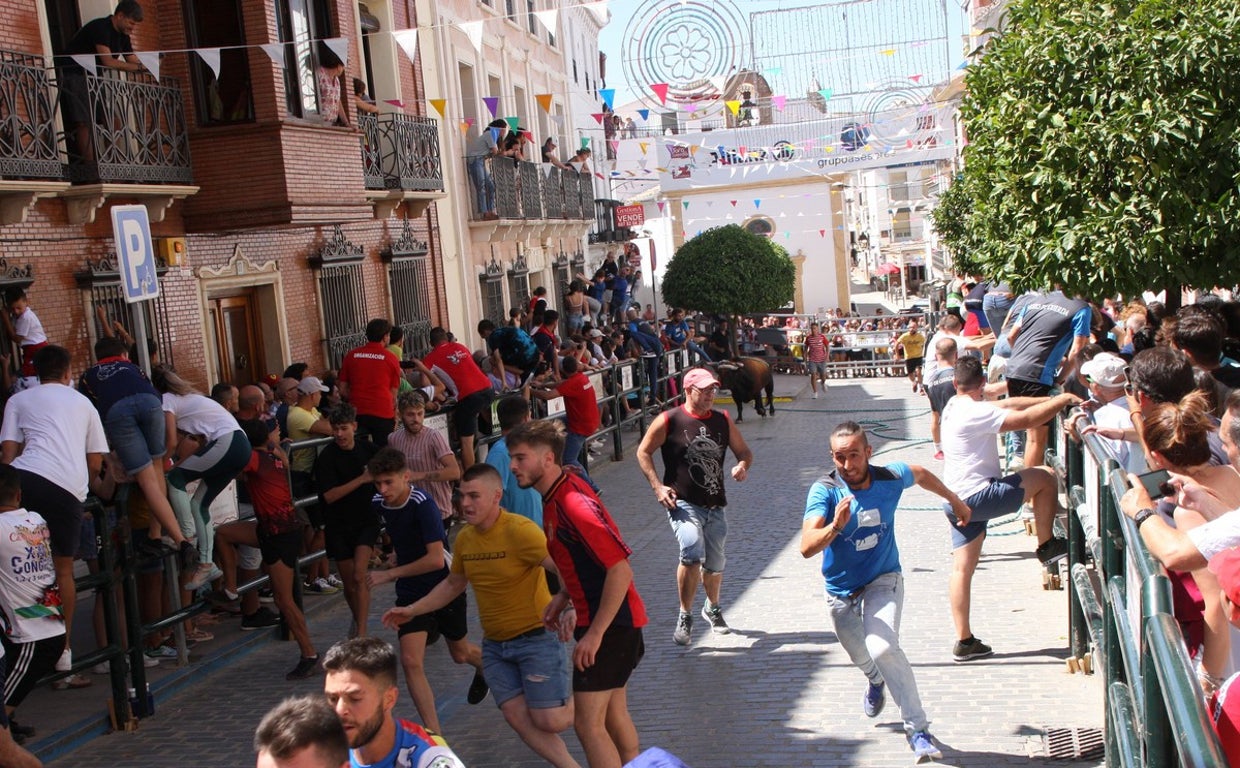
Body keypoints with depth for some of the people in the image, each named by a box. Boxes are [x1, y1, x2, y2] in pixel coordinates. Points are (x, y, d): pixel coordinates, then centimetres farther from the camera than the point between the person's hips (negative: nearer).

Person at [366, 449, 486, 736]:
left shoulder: (422, 504, -24)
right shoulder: (379, 504, -4)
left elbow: (436, 559, -28)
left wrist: (389, 574, -25)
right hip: (410, 593, 4)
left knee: (460, 653, 17)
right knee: (411, 661, -13)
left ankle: (484, 667, 55)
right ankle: (434, 733, -6)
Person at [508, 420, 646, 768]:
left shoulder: (572, 504, -24)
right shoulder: (555, 497, 7)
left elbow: (620, 570, -27)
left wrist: (595, 634, -25)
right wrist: (564, 596, 7)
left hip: (609, 625, -10)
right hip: (611, 622, 10)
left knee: (588, 723, -6)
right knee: (614, 716, 19)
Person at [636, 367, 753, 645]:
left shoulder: (723, 420, 8)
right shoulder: (669, 420, -5)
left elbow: (744, 452, 16)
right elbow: (643, 452, 1)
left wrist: (742, 466, -8)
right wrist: (658, 486, -9)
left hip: (715, 506, 5)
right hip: (683, 504, -5)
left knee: (715, 563, 15)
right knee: (692, 554, -25)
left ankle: (713, 608, 45)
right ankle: (685, 617, -6)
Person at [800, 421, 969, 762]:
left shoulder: (890, 478, -16)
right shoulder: (824, 490, -24)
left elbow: (921, 474, 10)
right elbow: (807, 547, -35)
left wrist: (955, 501, 21)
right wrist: (836, 526, -52)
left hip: (884, 579, -1)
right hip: (841, 588, 1)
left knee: (882, 647, -26)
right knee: (861, 658, 21)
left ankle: (917, 728, -14)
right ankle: (877, 681, 59)